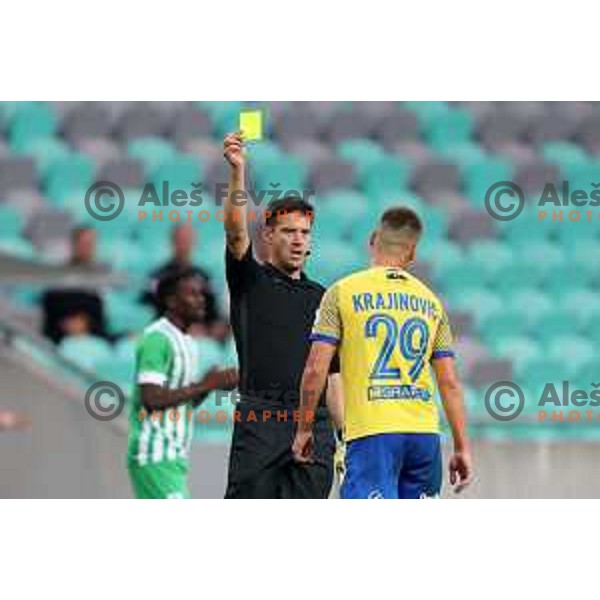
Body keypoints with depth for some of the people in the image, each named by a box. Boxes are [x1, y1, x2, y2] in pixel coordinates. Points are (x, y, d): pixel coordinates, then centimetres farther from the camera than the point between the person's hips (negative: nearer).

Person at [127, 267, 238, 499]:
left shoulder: (186, 342, 17)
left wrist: (209, 384, 3)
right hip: (155, 455, -10)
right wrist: (205, 385, -18)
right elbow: (151, 398, -22)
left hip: (175, 455, 10)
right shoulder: (156, 338, -14)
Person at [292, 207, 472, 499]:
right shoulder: (430, 301, 14)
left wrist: (304, 429, 8)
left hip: (371, 432, -4)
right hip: (424, 432, 4)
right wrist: (462, 447, 14)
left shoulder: (342, 292, 2)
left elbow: (315, 370, -3)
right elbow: (449, 382, 11)